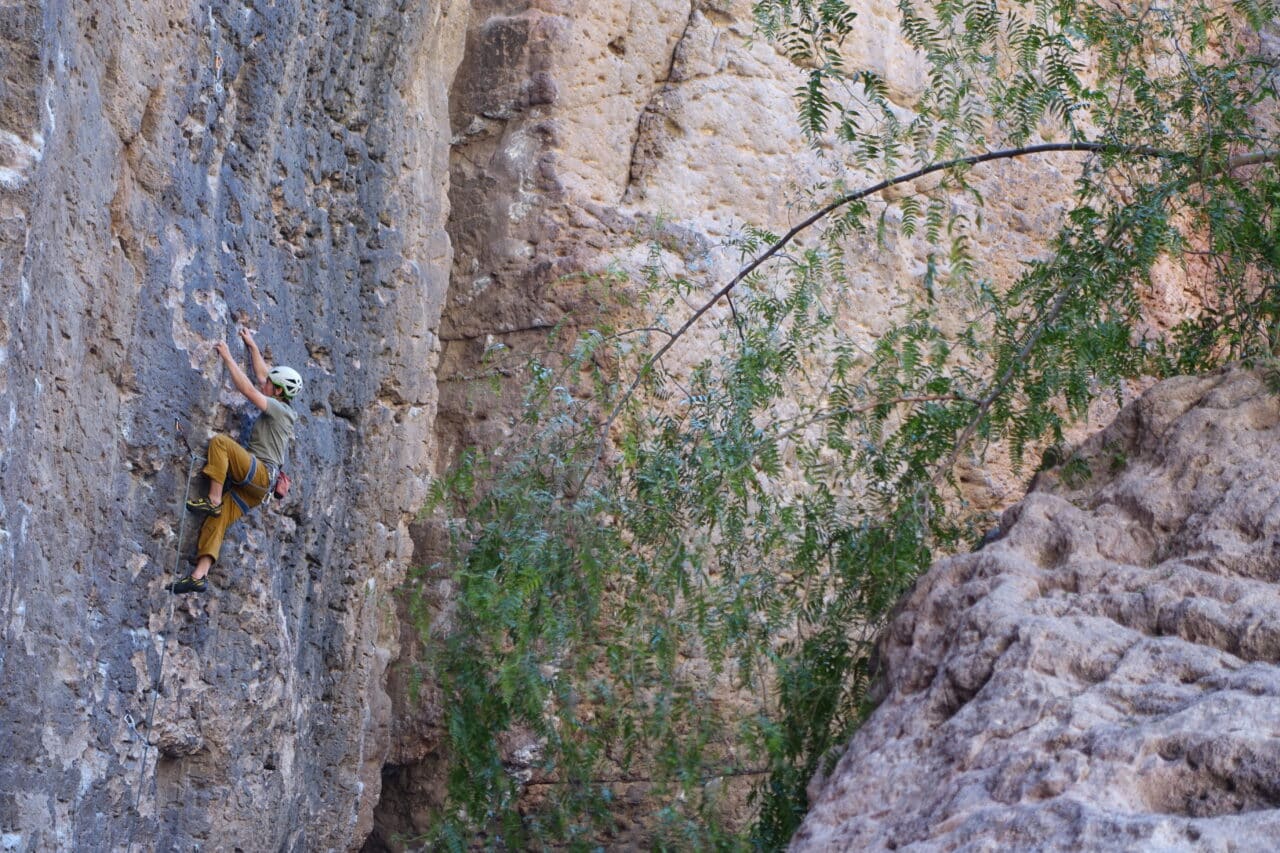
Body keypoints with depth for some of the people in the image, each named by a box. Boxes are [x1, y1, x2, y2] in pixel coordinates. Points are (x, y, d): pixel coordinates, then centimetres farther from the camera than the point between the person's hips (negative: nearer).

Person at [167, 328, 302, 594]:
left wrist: (227, 357, -7)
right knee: (217, 520, -5)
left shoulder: (279, 409, -5)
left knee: (220, 441, -21)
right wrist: (252, 346, 41)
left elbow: (247, 389, -13)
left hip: (260, 472, -9)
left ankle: (213, 500, -22)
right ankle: (199, 576, -17)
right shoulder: (279, 407, 22)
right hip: (254, 485, 9)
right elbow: (260, 375, 36)